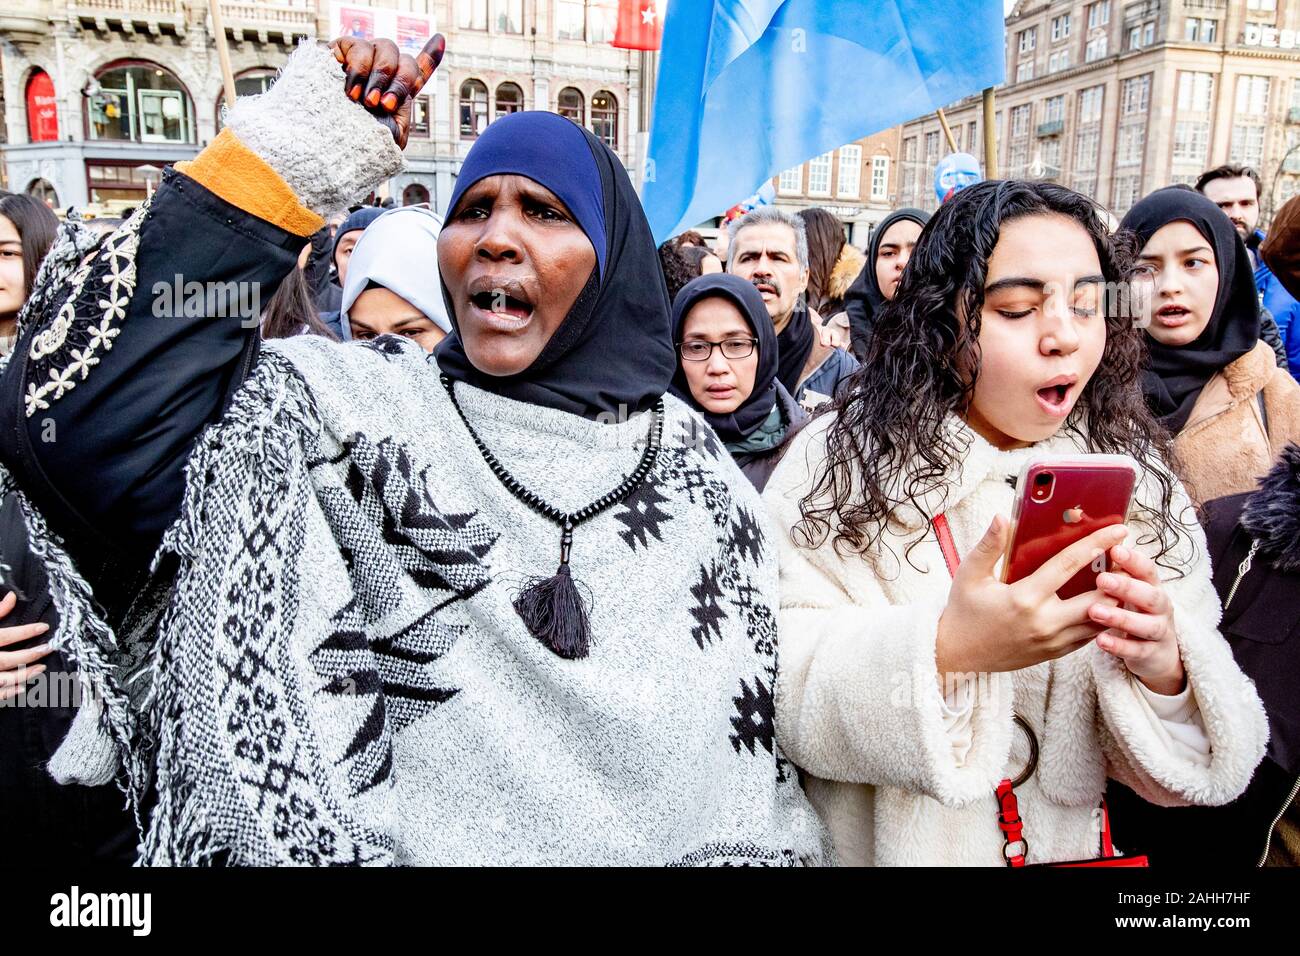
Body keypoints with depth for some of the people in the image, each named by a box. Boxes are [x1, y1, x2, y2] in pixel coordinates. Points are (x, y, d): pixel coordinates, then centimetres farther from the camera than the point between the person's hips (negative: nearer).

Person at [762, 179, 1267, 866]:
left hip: (1069, 847, 3)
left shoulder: (1137, 482, -6)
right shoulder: (839, 464, -16)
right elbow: (779, 687, -23)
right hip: (874, 847, -2)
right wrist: (942, 650, -37)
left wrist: (1164, 671, -27)